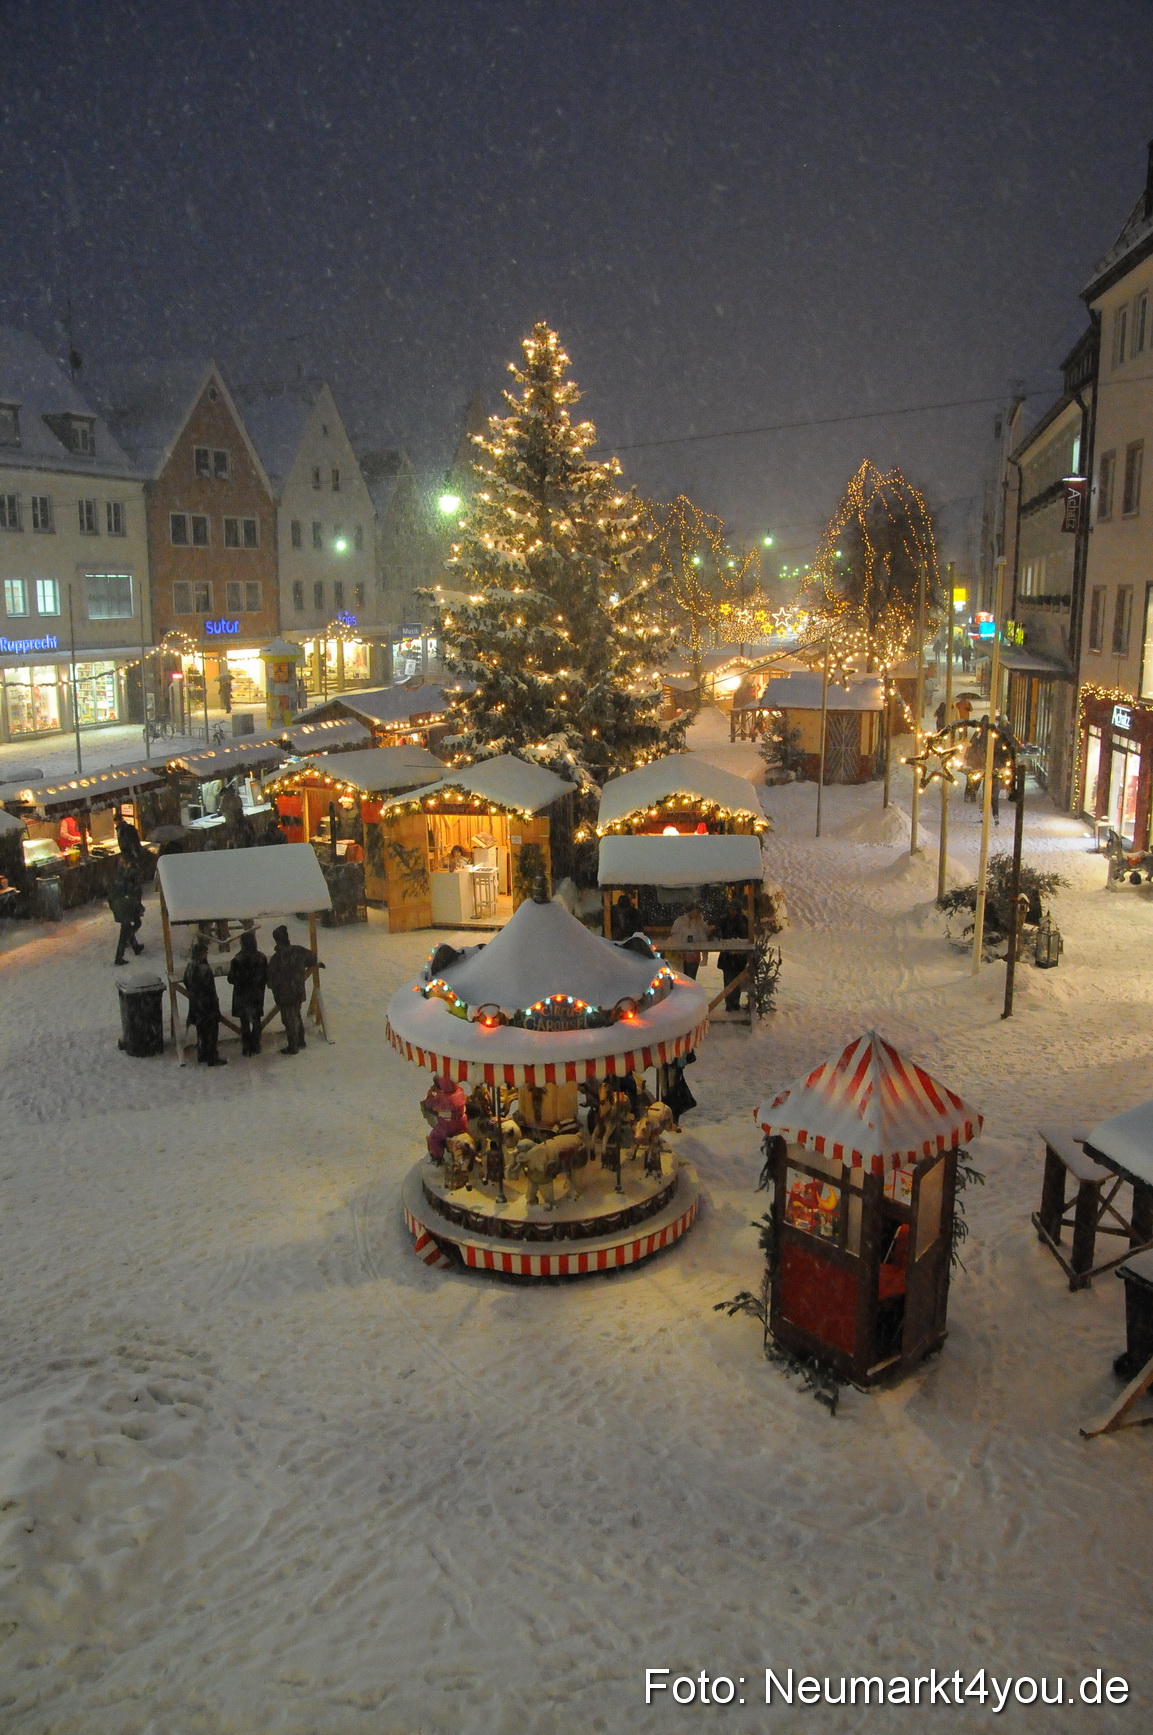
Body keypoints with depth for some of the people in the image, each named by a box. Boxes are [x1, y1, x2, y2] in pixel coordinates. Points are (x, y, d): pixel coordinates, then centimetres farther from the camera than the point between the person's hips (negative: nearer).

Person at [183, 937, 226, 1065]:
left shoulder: (190, 965, -6)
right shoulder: (205, 969, -29)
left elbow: (186, 984, 8)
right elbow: (210, 990, -23)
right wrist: (215, 1005, -12)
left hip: (195, 1005, 7)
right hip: (207, 1005, -7)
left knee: (201, 1030, 23)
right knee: (211, 1031, 9)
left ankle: (202, 1054, 35)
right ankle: (212, 1058, 19)